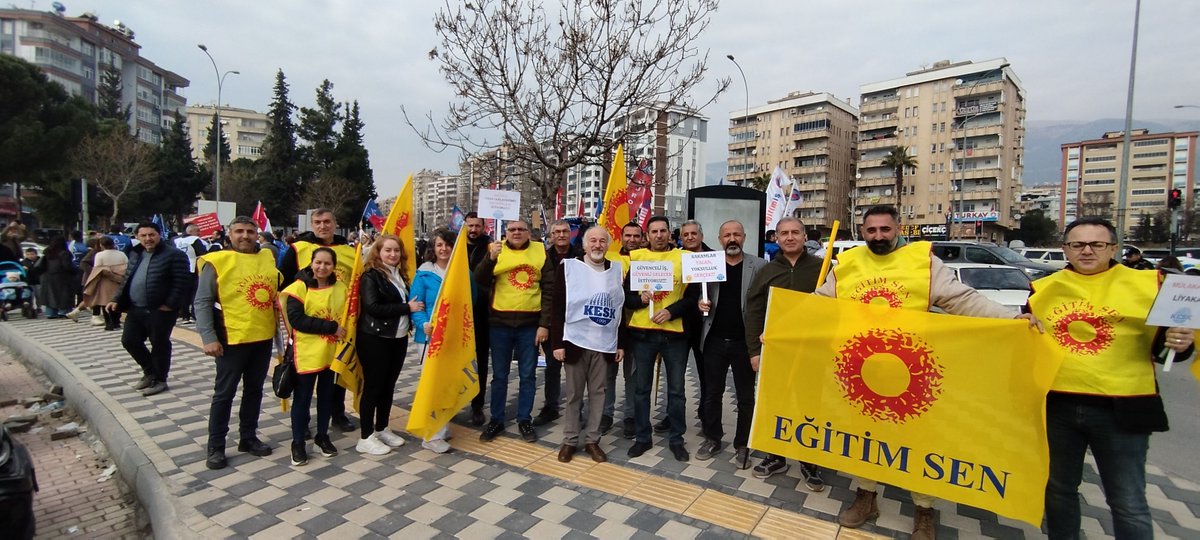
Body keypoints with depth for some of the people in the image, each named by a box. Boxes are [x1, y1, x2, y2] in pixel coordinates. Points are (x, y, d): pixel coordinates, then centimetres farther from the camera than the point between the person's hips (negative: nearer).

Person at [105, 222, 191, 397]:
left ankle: (160, 380, 18)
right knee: (129, 340, 13)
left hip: (160, 310, -8)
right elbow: (127, 279, 20)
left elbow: (182, 282, -15)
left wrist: (170, 304, -17)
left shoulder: (173, 255, -11)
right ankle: (150, 372, 32)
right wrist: (117, 299, 9)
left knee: (159, 345, 3)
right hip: (135, 309, 8)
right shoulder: (135, 254, 13)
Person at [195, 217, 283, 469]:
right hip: (232, 339, -5)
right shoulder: (216, 262, -6)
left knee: (254, 390, 15)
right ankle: (215, 446, 18)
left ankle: (248, 437, 28)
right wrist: (209, 338, -15)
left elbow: (277, 290, 18)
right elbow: (202, 303, -8)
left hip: (264, 338, 5)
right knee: (224, 393, 5)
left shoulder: (267, 259, 7)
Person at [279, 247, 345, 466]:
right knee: (302, 398, 7)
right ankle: (298, 442, 22)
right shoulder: (299, 287, -10)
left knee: (327, 396, 16)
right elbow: (296, 319, -18)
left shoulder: (341, 288, 2)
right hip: (306, 353, -4)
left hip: (332, 352, 4)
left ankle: (322, 436, 32)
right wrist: (331, 327, -20)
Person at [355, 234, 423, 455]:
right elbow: (373, 307, -21)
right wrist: (407, 307, -19)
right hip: (374, 339, -7)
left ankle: (382, 429, 28)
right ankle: (366, 438, 10)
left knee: (389, 385, 14)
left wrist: (414, 308, 2)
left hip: (399, 338, 7)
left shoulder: (400, 275, 12)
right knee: (373, 386, 0)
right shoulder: (370, 276, -10)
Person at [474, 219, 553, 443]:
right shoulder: (496, 249, 2)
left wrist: (544, 323, -6)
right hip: (500, 322, 0)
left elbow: (549, 290, 0)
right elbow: (480, 281, -7)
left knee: (528, 375, 10)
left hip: (530, 323, 0)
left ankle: (524, 420, 24)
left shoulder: (540, 251, 2)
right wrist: (490, 258, -24)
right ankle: (496, 420, 25)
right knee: (499, 375, 11)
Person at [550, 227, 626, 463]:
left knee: (598, 393, 10)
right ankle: (570, 440, 22)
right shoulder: (568, 266, -4)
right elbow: (557, 307, -5)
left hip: (605, 344, 3)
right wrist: (557, 342, -11)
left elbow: (622, 308, 9)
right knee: (574, 394, 9)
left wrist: (621, 343, 6)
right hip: (575, 342, -2)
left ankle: (592, 440, 23)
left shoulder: (617, 270, 6)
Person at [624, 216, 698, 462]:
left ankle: (676, 439, 25)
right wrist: (639, 299, -16)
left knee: (676, 389, 9)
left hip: (674, 332, -1)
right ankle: (642, 437, 26)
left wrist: (671, 311, -16)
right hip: (642, 332, 1)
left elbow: (693, 296, -1)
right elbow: (625, 294, 4)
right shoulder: (635, 257, 3)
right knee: (641, 388, 10)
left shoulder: (684, 258, 0)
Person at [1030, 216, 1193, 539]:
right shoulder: (1044, 288, 7)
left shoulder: (1146, 284, 2)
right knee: (1058, 490, 17)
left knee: (1129, 505, 6)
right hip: (1056, 405, 2)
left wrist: (1179, 344, -15)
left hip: (1121, 410, -2)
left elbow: (1162, 345, 5)